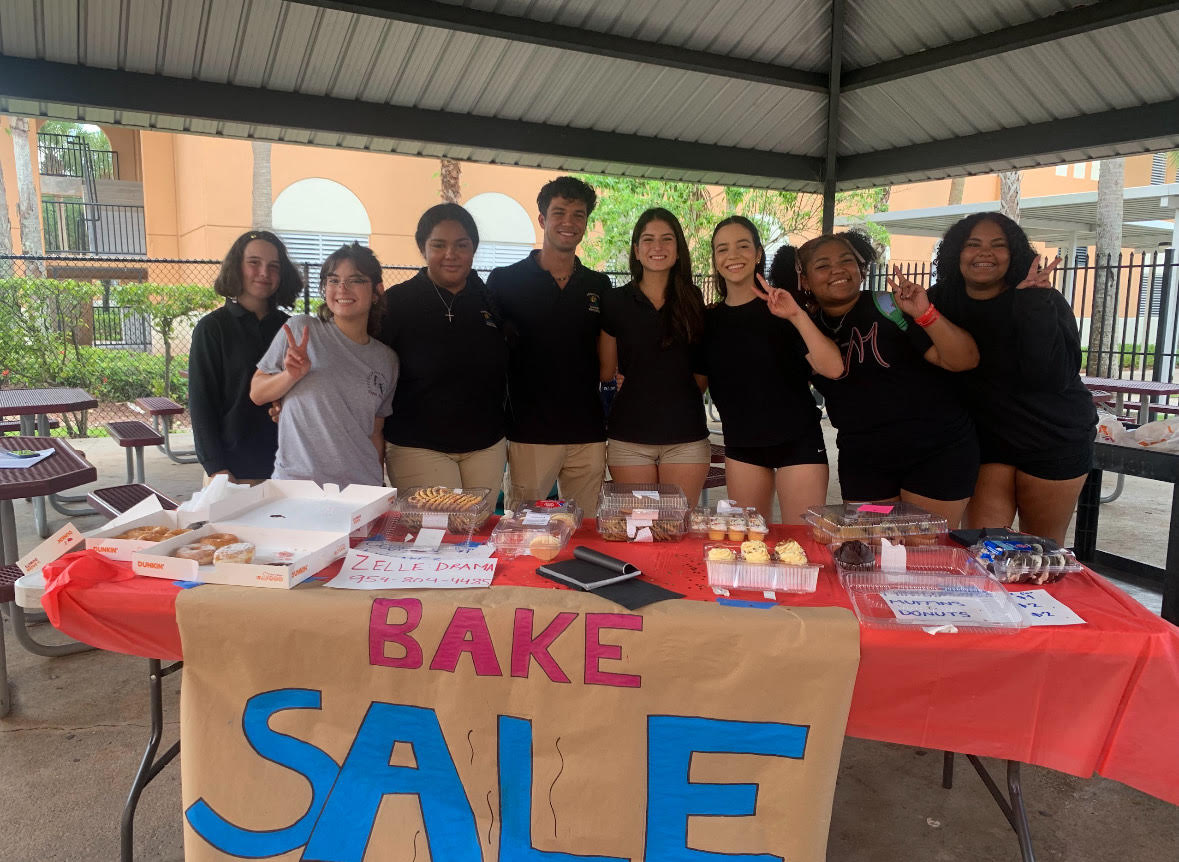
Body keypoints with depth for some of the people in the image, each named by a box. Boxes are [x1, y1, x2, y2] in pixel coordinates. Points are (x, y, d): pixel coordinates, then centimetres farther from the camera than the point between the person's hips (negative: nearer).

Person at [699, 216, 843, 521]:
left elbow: (833, 368, -18)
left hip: (797, 440, -3)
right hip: (741, 444, 4)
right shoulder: (709, 319, 4)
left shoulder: (781, 307, -7)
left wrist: (797, 316, -28)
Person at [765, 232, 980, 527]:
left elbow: (965, 360, -14)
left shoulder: (892, 307, -11)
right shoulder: (809, 328, 6)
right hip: (862, 461, 4)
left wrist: (926, 314, -31)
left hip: (936, 451, -4)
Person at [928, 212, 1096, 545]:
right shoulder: (944, 300, -3)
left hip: (1053, 441, -2)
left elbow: (1051, 377, -28)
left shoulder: (1045, 301, -15)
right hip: (986, 439, 3)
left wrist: (1033, 304, -33)